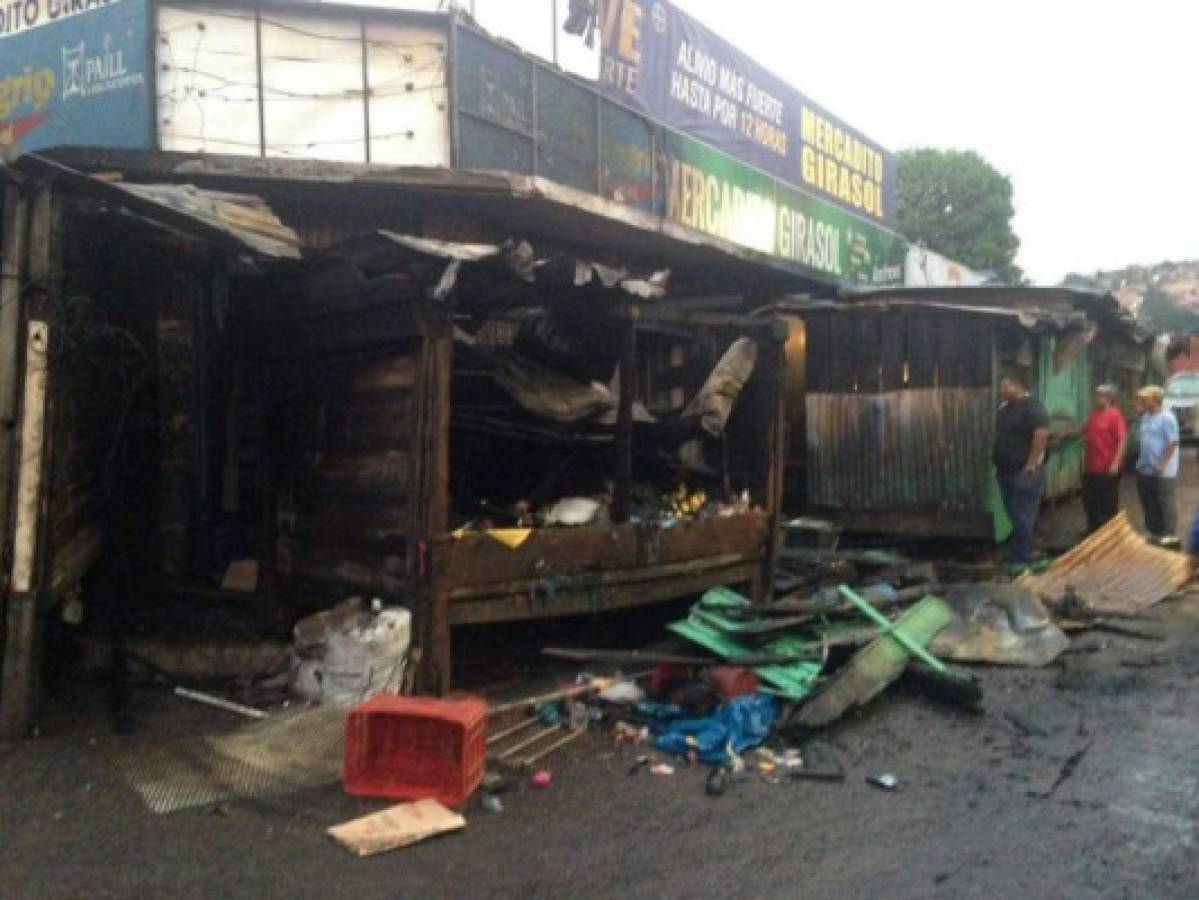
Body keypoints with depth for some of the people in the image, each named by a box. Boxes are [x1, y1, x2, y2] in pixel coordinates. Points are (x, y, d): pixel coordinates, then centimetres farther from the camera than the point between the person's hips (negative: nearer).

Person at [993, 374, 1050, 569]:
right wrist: (997, 461, 17)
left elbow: (1042, 433, -24)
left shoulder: (1031, 407, -13)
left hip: (1024, 472, -9)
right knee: (1013, 514, 15)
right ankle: (1017, 554, 25)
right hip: (1006, 471, 9)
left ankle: (1022, 560, 0)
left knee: (1023, 516, -5)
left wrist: (1032, 463, -25)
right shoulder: (1004, 407, 13)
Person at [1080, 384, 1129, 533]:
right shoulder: (1094, 414, 10)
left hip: (1108, 468, -8)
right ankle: (1093, 531, 28)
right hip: (1091, 467, 8)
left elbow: (1122, 439, -18)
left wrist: (1116, 463, -22)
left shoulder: (1114, 415, -13)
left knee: (1109, 503, 4)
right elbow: (1085, 432, 25)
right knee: (1089, 500, 14)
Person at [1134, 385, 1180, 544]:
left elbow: (1172, 443, -16)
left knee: (1165, 502, -2)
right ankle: (1155, 532, 24)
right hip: (1144, 469, 8)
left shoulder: (1167, 418, -13)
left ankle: (1170, 534, 7)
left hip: (1162, 471, -8)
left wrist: (1162, 464, -19)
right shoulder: (1145, 417, 12)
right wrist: (1140, 460, 9)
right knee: (1149, 503, 14)